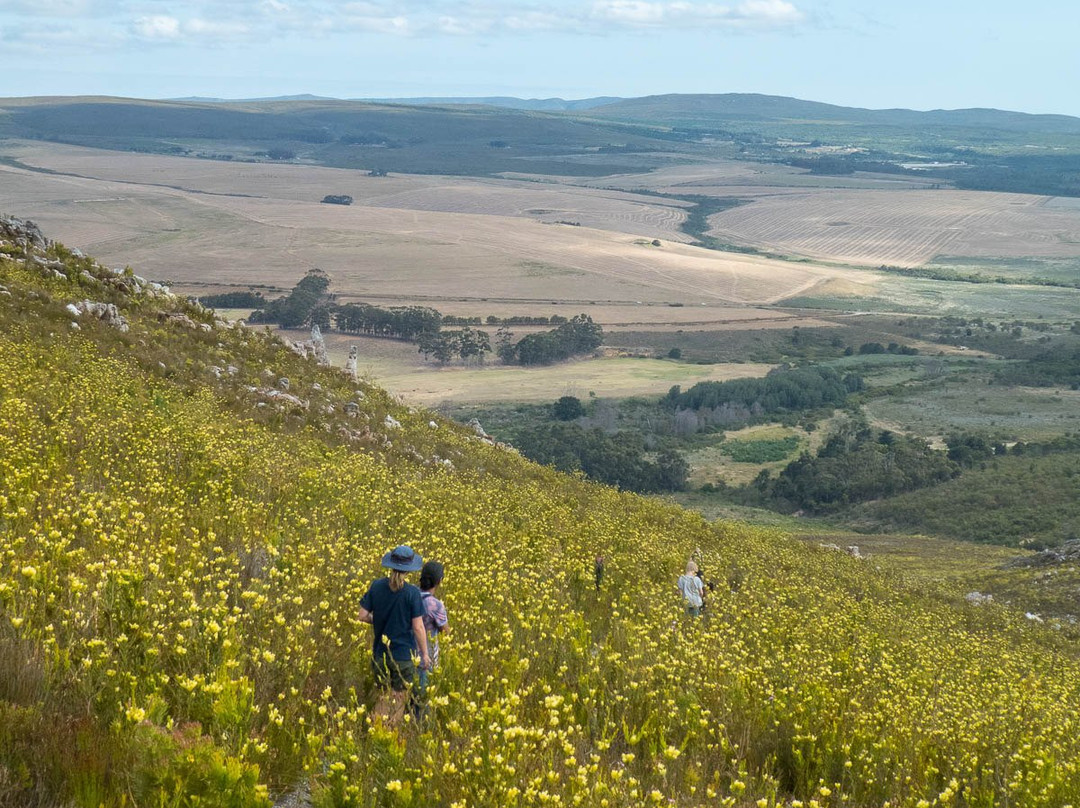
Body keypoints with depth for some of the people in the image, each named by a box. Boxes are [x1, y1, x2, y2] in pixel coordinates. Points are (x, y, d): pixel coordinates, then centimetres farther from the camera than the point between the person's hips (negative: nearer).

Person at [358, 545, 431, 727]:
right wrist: (425, 654, -2)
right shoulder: (412, 593, -15)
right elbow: (418, 627, -13)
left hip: (380, 654, 3)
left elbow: (363, 616, -3)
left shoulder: (376, 586, -5)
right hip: (404, 656, -3)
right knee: (399, 699, 11)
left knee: (384, 697, 19)